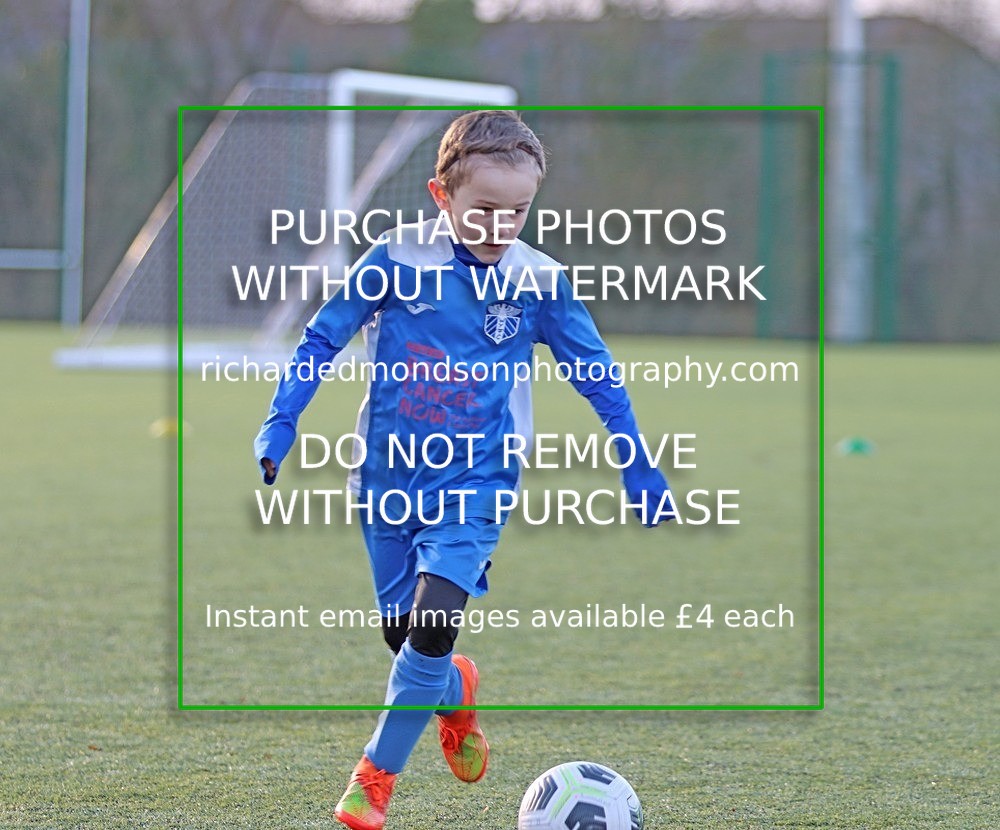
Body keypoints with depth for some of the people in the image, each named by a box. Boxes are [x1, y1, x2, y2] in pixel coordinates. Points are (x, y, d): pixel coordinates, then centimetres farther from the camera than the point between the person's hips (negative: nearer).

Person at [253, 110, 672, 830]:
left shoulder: (539, 280, -6)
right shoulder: (400, 260, -9)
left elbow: (596, 372, 5)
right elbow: (324, 338, -2)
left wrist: (638, 467, 7)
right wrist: (280, 424, -9)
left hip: (474, 482, -1)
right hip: (389, 473, 1)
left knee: (432, 628, -19)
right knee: (404, 636, 10)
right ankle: (457, 693, 45)